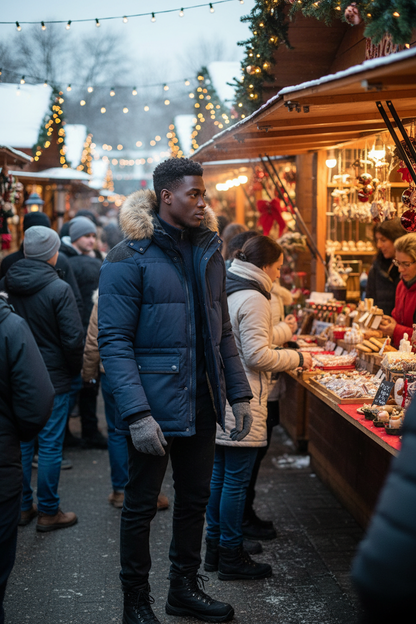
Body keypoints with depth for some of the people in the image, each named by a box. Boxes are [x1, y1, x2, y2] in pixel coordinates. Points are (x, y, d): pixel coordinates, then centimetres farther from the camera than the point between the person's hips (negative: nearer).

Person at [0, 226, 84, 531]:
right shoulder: (58, 289, -17)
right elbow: (73, 337, -16)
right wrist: (74, 368, 1)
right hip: (53, 379, -5)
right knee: (50, 446, 4)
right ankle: (48, 512, 12)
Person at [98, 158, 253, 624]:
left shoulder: (208, 253, 8)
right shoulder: (129, 258, -13)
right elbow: (114, 341, -17)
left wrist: (238, 393, 7)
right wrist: (137, 414, -24)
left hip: (201, 405, 6)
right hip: (154, 408, -6)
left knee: (194, 499, 17)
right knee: (141, 506, 8)